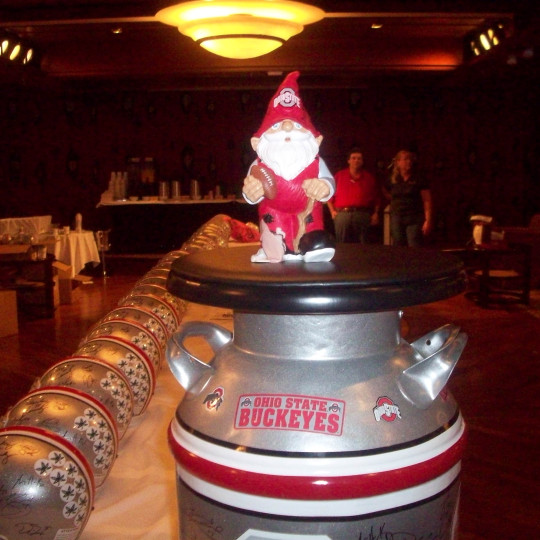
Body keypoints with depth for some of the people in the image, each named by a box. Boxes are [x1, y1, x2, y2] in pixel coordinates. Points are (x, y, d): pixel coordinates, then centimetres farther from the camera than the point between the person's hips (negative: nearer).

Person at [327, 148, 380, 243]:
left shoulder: (369, 177, 15)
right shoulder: (339, 175, 13)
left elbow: (376, 197, 14)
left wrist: (375, 213, 4)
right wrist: (332, 211, 4)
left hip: (362, 215, 0)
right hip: (342, 214, 0)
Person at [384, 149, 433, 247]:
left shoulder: (420, 180, -1)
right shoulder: (392, 181, 8)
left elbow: (427, 202, -5)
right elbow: (387, 193, 29)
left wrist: (428, 221, -13)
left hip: (414, 220, -3)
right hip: (396, 219, 4)